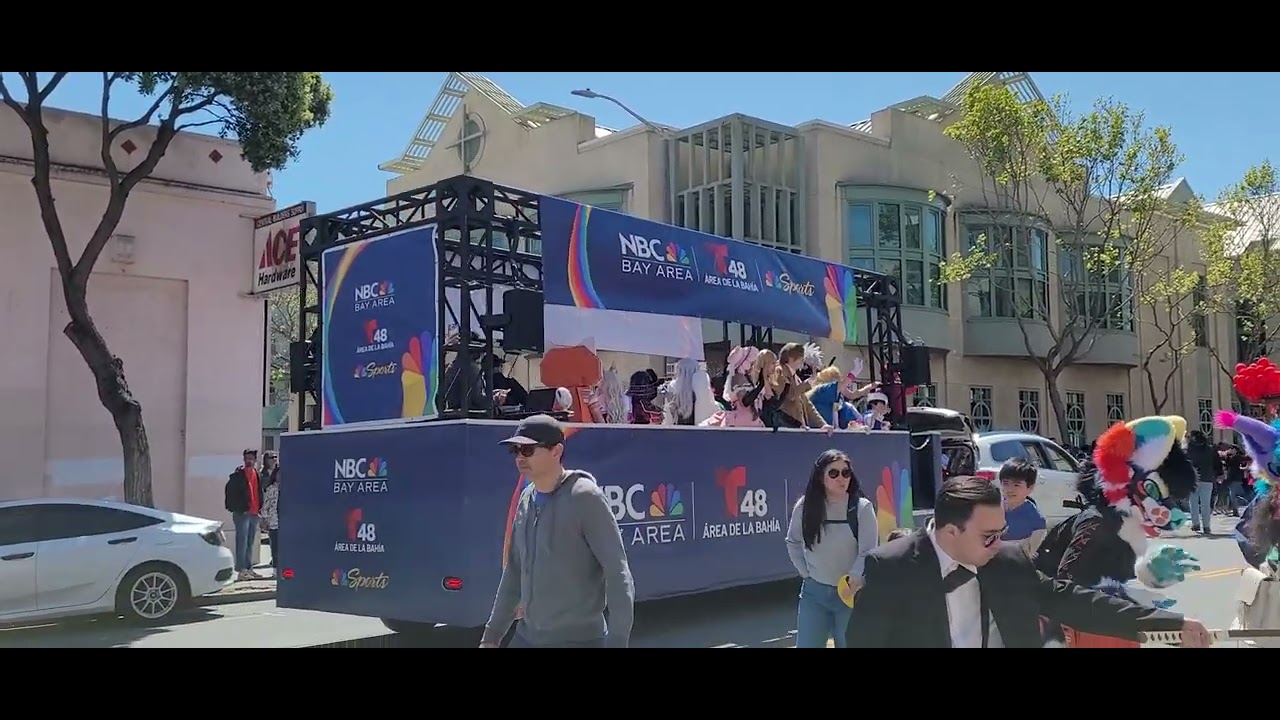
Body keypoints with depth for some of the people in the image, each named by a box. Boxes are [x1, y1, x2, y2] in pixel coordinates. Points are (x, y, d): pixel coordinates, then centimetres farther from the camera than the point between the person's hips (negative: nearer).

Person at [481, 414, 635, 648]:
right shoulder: (526, 499, 6)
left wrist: (617, 642, -23)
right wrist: (492, 635, 17)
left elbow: (618, 574, -18)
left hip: (579, 638, -7)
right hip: (527, 636, 7)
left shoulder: (585, 497, -15)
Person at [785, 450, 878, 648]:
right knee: (806, 644, 6)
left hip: (850, 593, -2)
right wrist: (805, 572, 5)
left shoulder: (862, 507, -12)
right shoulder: (805, 506, -4)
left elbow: (868, 552, -13)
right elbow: (793, 542, 12)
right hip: (814, 593, 2)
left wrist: (853, 579, -25)